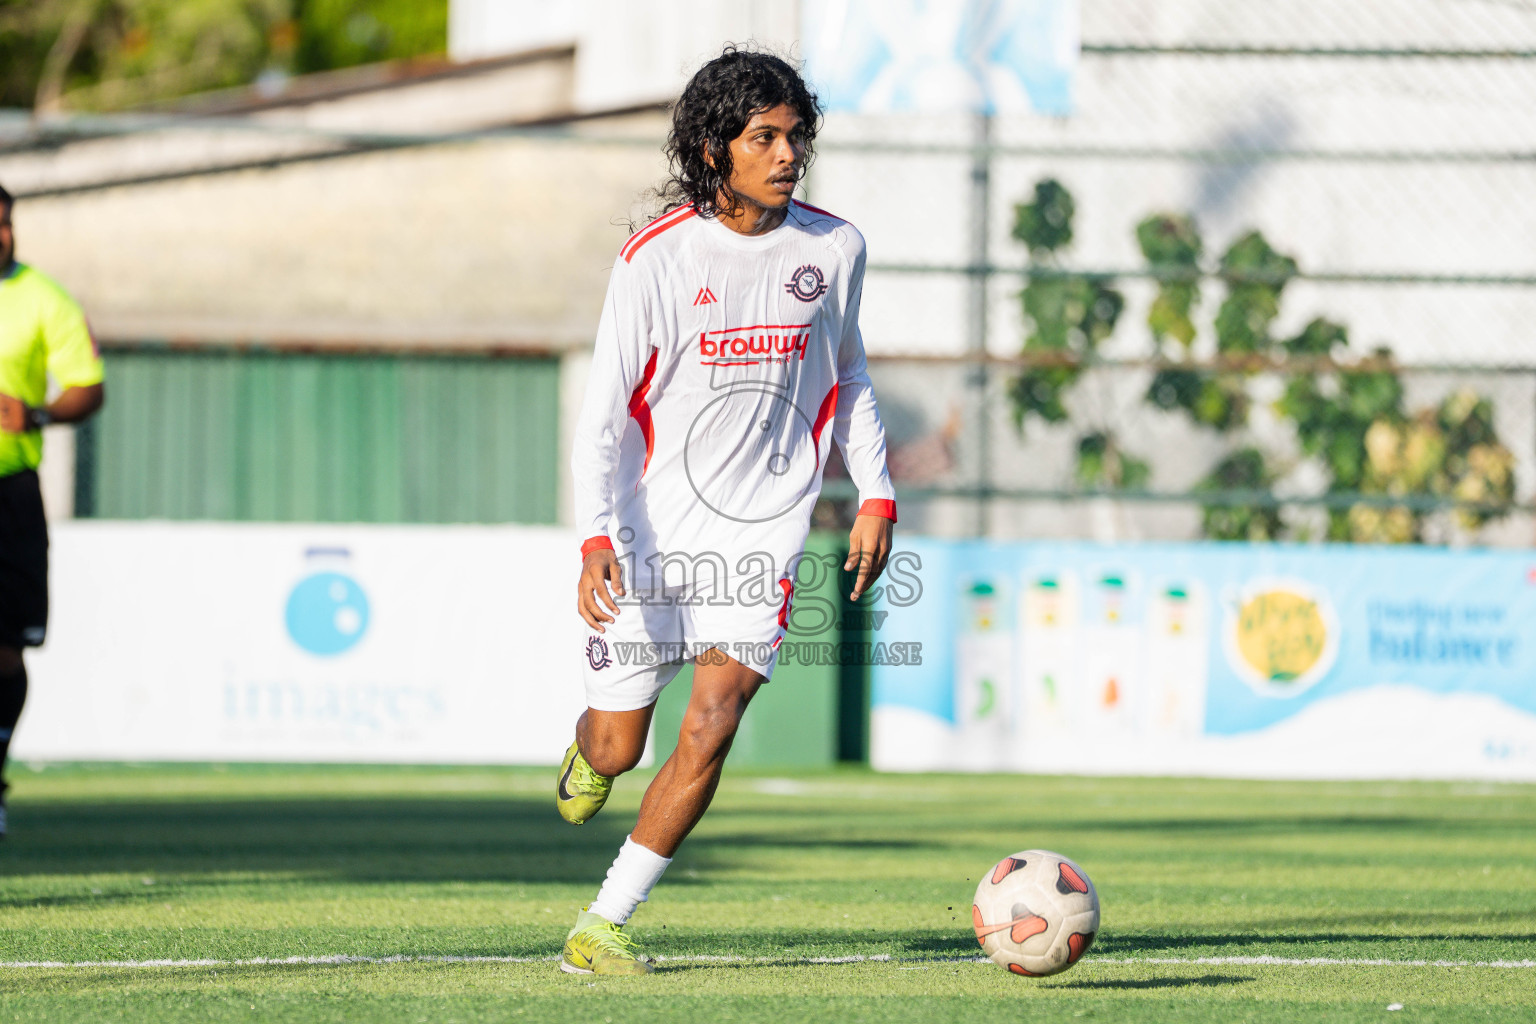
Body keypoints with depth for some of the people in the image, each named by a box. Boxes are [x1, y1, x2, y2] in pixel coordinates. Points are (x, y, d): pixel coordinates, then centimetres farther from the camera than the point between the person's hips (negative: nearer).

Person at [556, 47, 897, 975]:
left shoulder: (833, 249, 0)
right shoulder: (656, 259, -10)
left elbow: (846, 374, 18)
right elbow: (604, 412, -8)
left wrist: (876, 495, 9)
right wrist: (597, 539, -20)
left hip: (765, 528, 1)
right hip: (653, 526, -1)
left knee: (710, 730, -15)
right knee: (619, 749, 6)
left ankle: (603, 927, -6)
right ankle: (590, 751, 45)